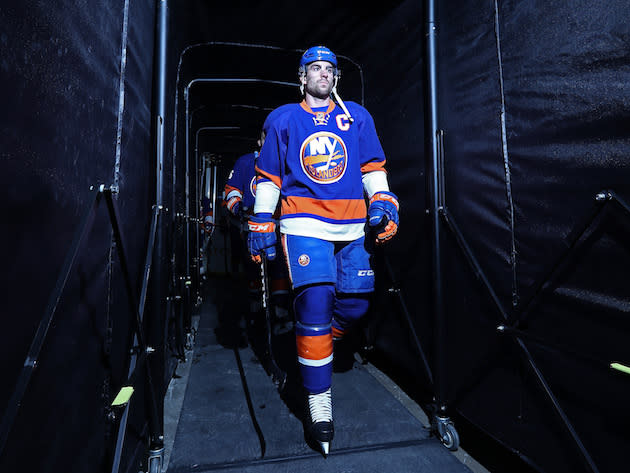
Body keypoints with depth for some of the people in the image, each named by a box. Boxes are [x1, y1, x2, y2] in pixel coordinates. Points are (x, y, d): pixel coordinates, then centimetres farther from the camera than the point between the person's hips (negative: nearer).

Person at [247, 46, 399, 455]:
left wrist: (383, 205, 1)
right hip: (304, 224, -3)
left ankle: (317, 343, 36)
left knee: (355, 304, 2)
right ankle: (319, 404, 4)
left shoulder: (356, 117, 16)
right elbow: (268, 177, 11)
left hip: (352, 226, 4)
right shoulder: (283, 119, 11)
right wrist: (261, 223, 5)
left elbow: (373, 168, 15)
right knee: (315, 304, -12)